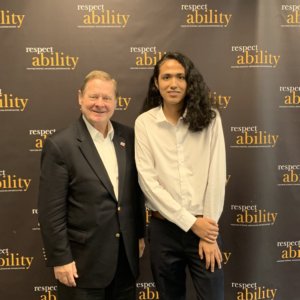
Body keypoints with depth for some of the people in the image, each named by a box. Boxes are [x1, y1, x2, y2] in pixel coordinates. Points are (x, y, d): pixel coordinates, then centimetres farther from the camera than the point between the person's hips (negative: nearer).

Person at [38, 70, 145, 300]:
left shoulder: (129, 137, 2)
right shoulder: (60, 145, -14)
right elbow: (51, 210, -13)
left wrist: (140, 233, 12)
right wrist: (60, 259, -12)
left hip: (126, 254, 5)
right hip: (84, 259, -5)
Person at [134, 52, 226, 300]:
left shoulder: (209, 118, -3)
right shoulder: (144, 122, -4)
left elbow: (216, 174, -5)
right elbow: (147, 179, -8)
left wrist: (209, 235, -7)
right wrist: (190, 222, -11)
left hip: (205, 227, 0)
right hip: (164, 229, 1)